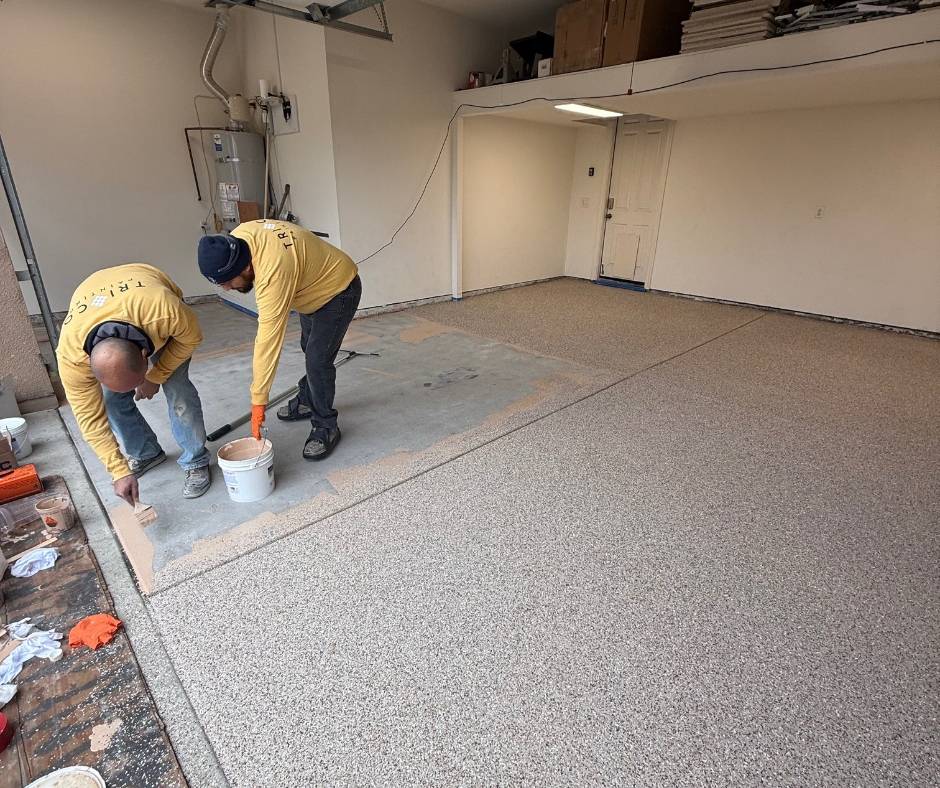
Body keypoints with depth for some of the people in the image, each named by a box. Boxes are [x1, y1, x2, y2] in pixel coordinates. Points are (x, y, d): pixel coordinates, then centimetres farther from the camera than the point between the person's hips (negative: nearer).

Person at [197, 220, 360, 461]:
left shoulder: (274, 272, -40)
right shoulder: (237, 238, -15)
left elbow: (268, 340, -39)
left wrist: (258, 400, -34)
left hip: (338, 289, -10)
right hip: (312, 285, 10)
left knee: (318, 360, -15)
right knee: (309, 350, 21)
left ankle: (326, 427, -2)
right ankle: (307, 401, 39)